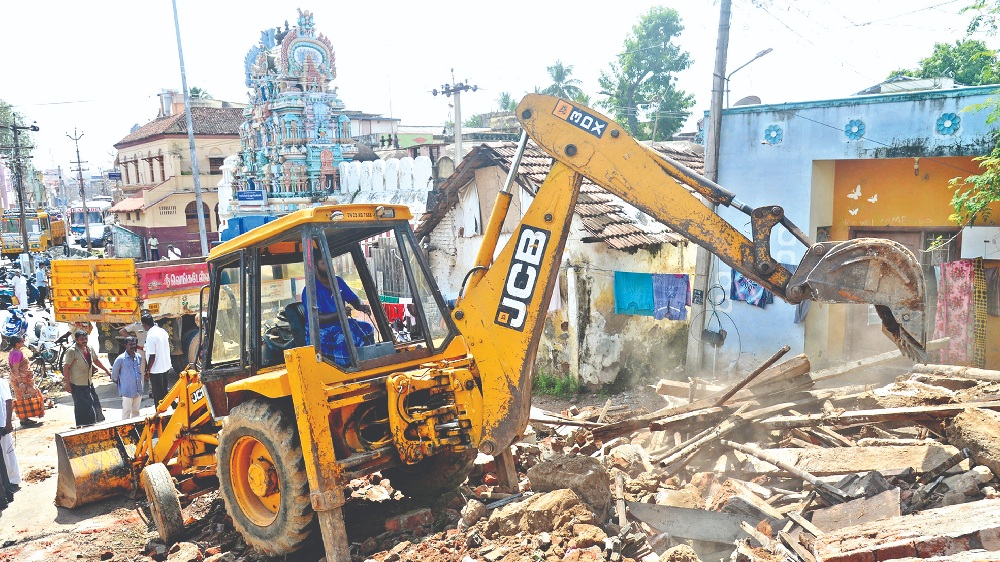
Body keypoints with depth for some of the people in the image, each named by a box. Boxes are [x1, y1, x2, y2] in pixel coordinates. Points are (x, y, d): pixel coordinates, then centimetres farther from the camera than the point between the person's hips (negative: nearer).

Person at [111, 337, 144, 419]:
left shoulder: (139, 357, 4)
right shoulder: (121, 359, -11)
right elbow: (114, 373, -1)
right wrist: (119, 383, 7)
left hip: (138, 390, 5)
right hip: (127, 391, -5)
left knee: (136, 411, 15)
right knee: (126, 411, 0)